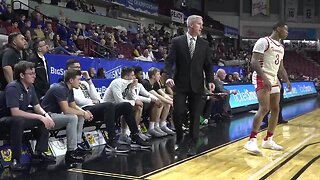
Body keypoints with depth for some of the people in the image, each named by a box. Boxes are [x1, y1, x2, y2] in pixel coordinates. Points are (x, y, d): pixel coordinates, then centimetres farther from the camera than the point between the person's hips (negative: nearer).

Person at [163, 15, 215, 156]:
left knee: (195, 115, 3)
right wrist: (168, 77, -20)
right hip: (180, 84, -2)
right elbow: (169, 61, -4)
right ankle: (179, 138, 20)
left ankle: (192, 144, 13)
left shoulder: (204, 44, 7)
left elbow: (208, 65, 8)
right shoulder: (177, 41, 0)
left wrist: (210, 81, -5)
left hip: (196, 85, 2)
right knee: (178, 113, -5)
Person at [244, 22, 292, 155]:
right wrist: (265, 78, -26)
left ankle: (268, 140, 17)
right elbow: (254, 61, -17)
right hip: (262, 79, -9)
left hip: (274, 80, 9)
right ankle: (251, 141, -15)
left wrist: (287, 81, 12)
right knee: (264, 109, -19)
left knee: (275, 110, 8)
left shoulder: (281, 47, 18)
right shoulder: (264, 42, -9)